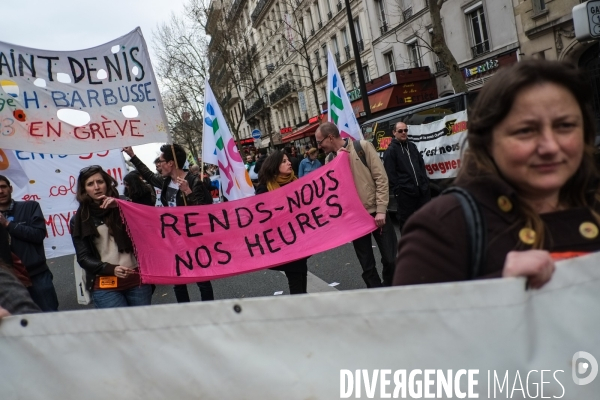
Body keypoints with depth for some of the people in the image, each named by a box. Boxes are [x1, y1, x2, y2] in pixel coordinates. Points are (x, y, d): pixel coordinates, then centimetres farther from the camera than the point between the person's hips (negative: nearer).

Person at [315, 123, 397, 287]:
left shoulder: (363, 147, -6)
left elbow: (381, 178, -7)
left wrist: (381, 210, -13)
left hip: (376, 212, -3)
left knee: (390, 259, 2)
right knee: (367, 265, 8)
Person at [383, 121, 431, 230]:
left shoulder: (412, 146, 16)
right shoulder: (390, 151, -4)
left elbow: (421, 165, 20)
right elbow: (390, 174, -10)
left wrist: (425, 182, 11)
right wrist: (397, 190, -15)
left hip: (422, 189, 6)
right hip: (405, 193, -6)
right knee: (406, 221, 2)